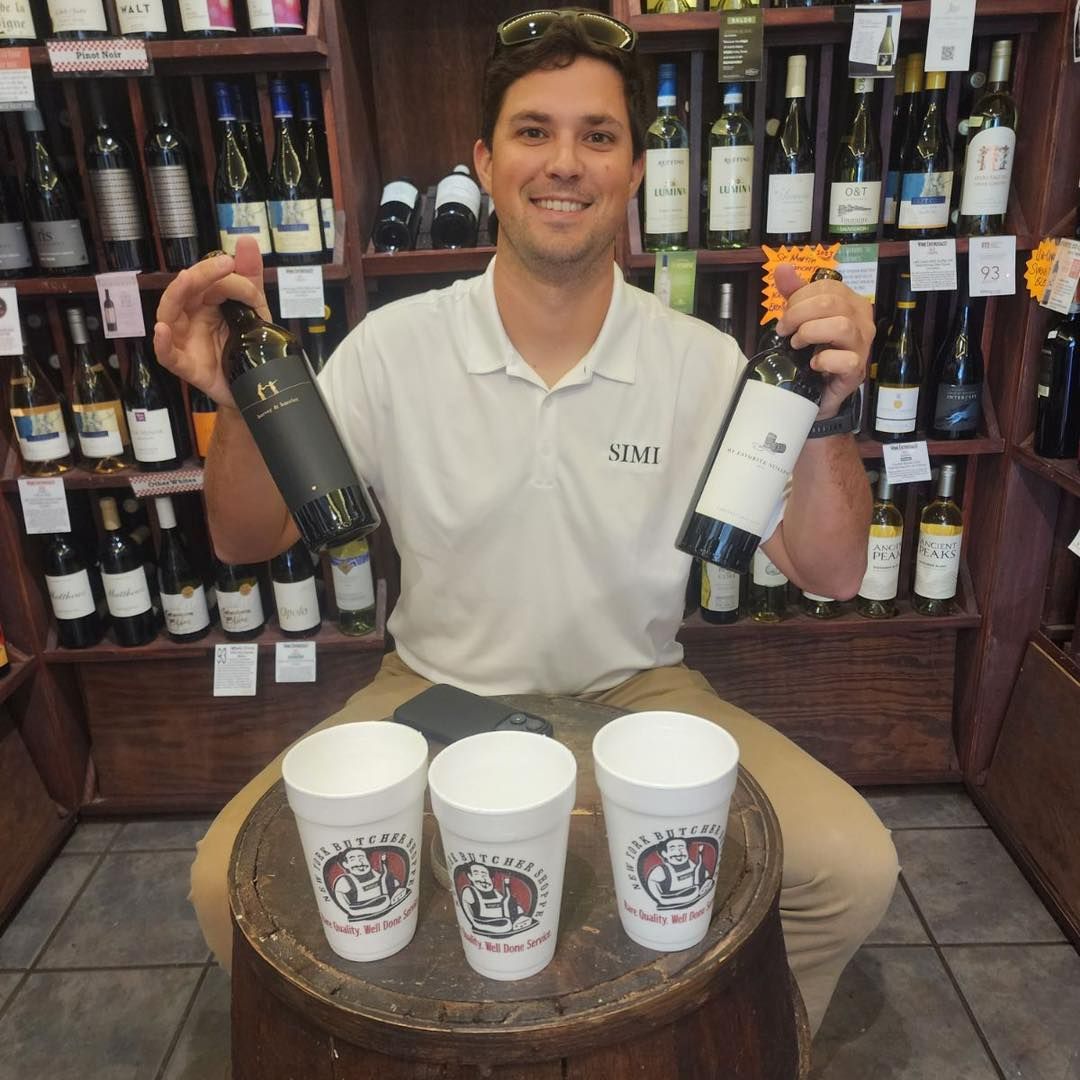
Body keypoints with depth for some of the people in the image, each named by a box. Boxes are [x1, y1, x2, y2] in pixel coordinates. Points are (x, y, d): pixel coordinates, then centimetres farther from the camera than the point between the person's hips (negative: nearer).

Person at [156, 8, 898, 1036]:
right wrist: (240, 403, -25)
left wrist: (823, 412, -27)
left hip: (638, 693, 1)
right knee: (231, 883, -16)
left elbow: (830, 574, -8)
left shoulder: (699, 362, -7)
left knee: (851, 869, -16)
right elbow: (249, 543, -5)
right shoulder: (395, 347, -7)